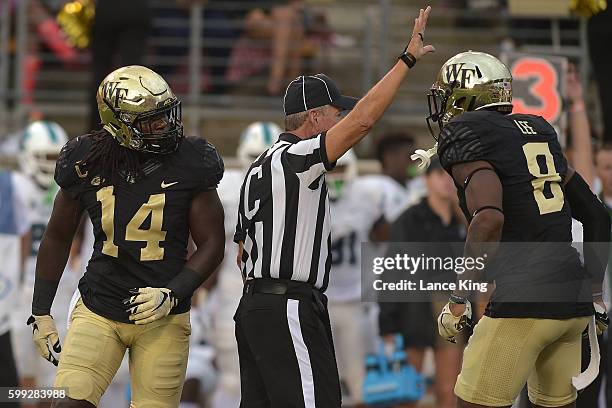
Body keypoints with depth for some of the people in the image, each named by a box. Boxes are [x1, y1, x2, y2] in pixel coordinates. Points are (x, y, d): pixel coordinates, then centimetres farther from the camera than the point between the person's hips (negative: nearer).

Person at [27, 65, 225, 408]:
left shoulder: (189, 167, -7)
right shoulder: (88, 164, -2)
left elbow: (212, 245, -2)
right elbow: (57, 239, 11)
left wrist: (172, 295, -16)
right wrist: (41, 313, 11)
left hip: (162, 319, -1)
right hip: (97, 312, 1)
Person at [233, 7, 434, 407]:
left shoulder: (258, 170, 19)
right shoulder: (295, 159, -11)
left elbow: (244, 253, 23)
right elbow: (361, 121, -20)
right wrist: (408, 58, -16)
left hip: (254, 308, 10)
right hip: (290, 310, -10)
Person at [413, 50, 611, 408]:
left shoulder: (465, 136, -4)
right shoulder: (538, 132, 19)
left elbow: (489, 219, -21)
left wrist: (458, 301, -15)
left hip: (523, 301, -8)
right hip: (574, 301, 8)